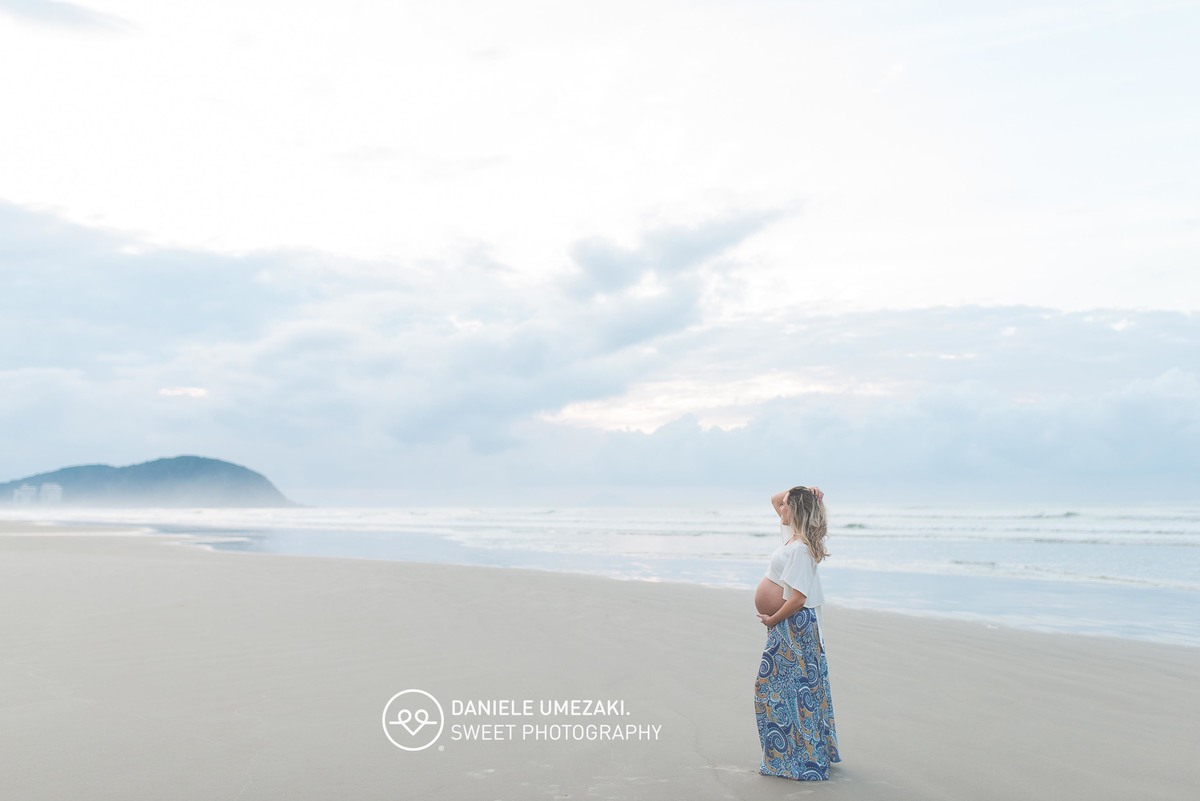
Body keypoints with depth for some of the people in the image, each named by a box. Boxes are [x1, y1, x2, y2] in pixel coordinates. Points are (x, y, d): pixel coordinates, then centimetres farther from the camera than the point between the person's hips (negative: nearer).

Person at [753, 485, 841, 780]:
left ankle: (803, 759, 11)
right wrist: (800, 492, 3)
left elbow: (797, 599, -25)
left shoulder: (799, 548, -22)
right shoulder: (792, 534, 4)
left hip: (794, 624, -10)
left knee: (793, 690, 0)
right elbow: (775, 500, 19)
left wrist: (772, 620, -13)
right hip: (791, 623, 10)